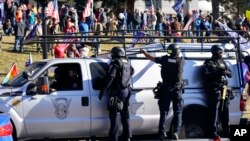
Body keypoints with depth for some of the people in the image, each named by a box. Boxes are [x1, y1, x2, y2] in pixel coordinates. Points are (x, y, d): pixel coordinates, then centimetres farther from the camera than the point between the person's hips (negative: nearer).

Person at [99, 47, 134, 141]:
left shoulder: (115, 63, -11)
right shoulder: (128, 65, 14)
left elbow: (110, 77, -19)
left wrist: (103, 90, -19)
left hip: (117, 92, -8)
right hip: (126, 91, 8)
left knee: (114, 115, -5)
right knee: (125, 115, 14)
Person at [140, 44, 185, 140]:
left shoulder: (165, 59, -4)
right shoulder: (181, 61, -3)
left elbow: (151, 58, 8)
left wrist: (144, 52, 26)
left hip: (166, 89, 0)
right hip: (177, 89, 0)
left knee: (164, 111, 7)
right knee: (177, 112, 6)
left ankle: (162, 132, -1)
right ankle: (176, 132, -5)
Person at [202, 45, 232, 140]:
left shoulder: (222, 62, 19)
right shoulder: (208, 63, 2)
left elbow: (230, 74, 15)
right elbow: (205, 74, -12)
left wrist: (225, 72, -7)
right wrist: (217, 73, -21)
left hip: (223, 89, 6)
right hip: (214, 90, -6)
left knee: (224, 112, 10)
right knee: (214, 111, -11)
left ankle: (227, 132, 16)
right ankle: (214, 132, -12)